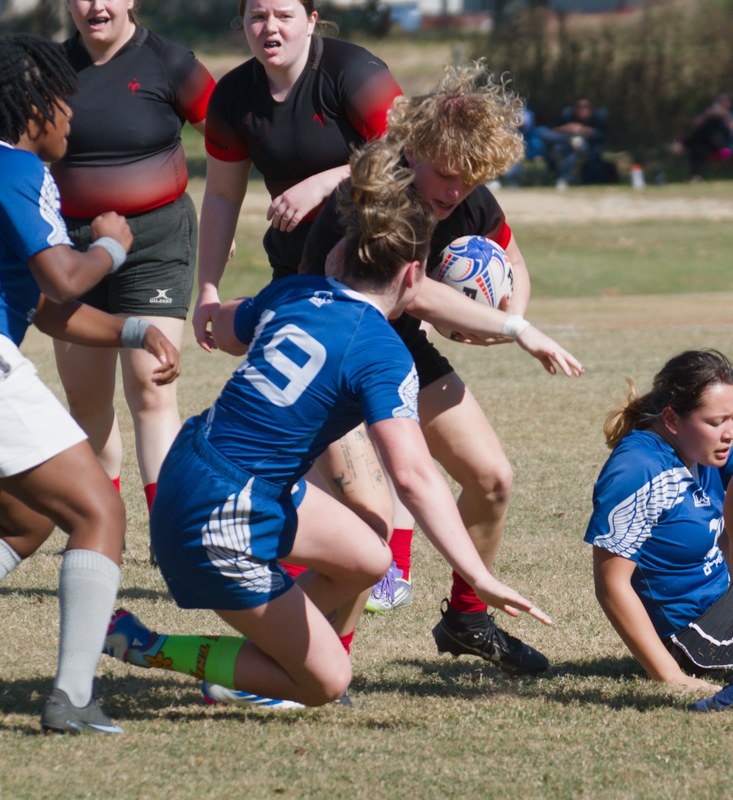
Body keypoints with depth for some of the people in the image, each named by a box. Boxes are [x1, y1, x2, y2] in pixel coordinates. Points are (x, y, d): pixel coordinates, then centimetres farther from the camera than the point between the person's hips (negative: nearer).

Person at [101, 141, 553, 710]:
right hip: (218, 523, -9)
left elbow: (222, 329, 27)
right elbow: (413, 475, -30)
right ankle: (148, 649, 2)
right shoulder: (382, 353, -18)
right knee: (326, 683, 2)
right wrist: (479, 578, -35)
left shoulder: (297, 292, 4)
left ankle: (263, 660, 26)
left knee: (367, 560, 17)